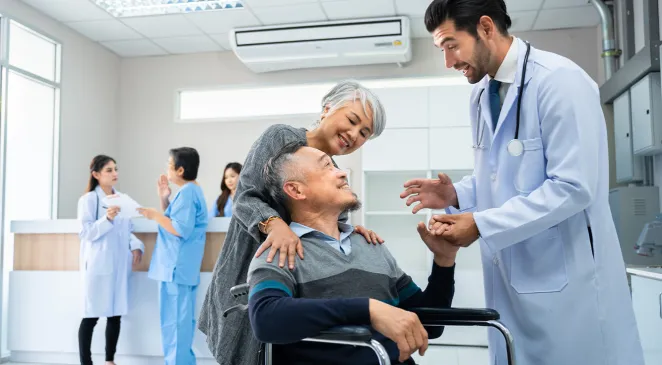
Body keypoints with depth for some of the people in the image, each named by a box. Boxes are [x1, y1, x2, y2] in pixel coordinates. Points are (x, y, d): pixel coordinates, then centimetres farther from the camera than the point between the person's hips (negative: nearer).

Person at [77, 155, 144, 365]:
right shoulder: (88, 199, -5)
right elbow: (85, 233, -12)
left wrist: (136, 246, 1)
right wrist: (107, 219, -26)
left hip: (120, 264, 6)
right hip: (98, 265, -6)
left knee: (116, 314, 10)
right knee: (92, 316, 0)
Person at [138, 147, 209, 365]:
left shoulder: (186, 193, -15)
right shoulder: (191, 191, 17)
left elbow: (180, 229, -23)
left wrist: (155, 215, -12)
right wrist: (164, 199, 10)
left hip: (176, 268, -11)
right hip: (180, 268, 11)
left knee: (174, 322, -5)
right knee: (180, 321, 16)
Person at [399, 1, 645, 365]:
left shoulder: (559, 80, -16)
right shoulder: (482, 94, 9)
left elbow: (573, 187, -22)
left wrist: (482, 225, -21)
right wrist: (456, 194, -3)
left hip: (566, 275, -7)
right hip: (509, 273, 7)